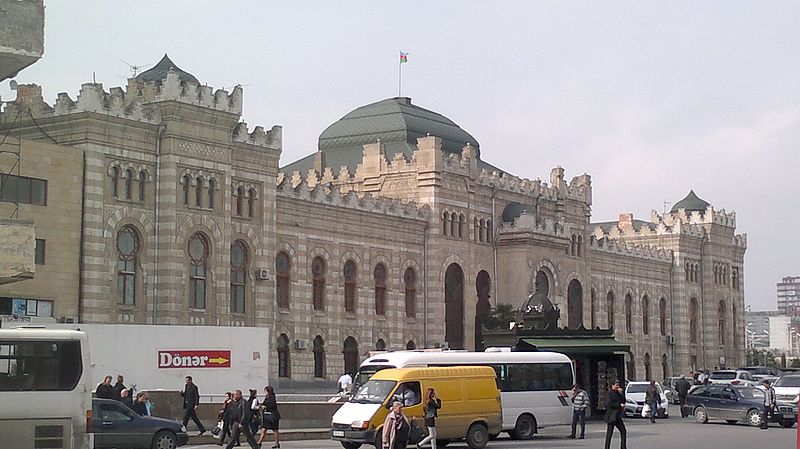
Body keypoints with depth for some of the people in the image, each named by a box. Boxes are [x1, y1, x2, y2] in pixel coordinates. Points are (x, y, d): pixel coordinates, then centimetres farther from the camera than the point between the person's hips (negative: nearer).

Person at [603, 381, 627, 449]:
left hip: (617, 416, 8)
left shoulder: (618, 393, 15)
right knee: (609, 433, -5)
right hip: (611, 417, -8)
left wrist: (622, 393, 0)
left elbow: (623, 402, 12)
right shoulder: (609, 394, -9)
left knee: (623, 431, 9)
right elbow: (609, 404, -20)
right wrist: (619, 405, -17)